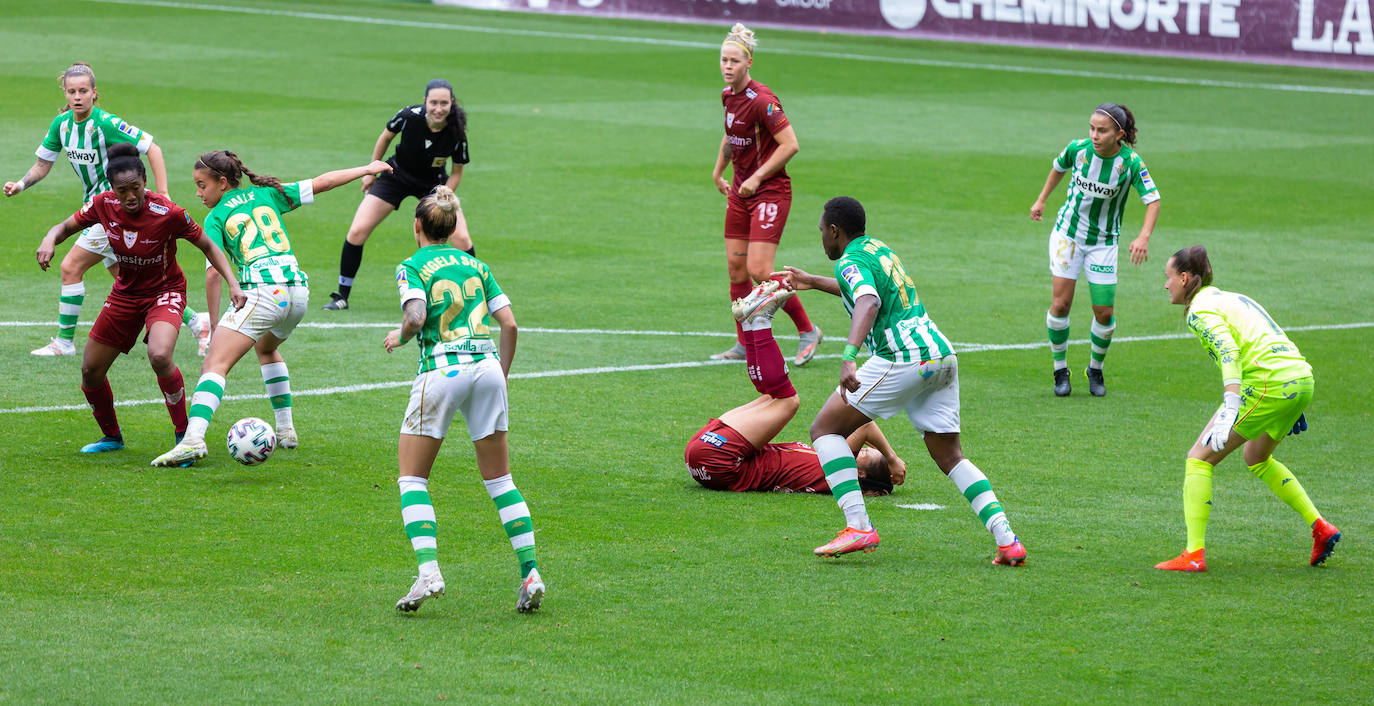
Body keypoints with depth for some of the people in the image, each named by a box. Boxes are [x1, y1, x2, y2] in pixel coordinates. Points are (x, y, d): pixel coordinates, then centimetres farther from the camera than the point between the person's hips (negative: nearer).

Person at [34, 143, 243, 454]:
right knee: (91, 370, 6)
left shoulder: (168, 213, -25)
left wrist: (233, 285, -23)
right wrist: (50, 240, -24)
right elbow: (66, 226, 0)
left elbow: (208, 247, -13)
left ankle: (184, 436, -15)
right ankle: (112, 437, 33)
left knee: (159, 356, -33)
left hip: (165, 291, -5)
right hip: (125, 293, 5)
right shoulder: (103, 205, -15)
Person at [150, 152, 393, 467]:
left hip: (263, 292, -6)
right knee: (266, 347, 35)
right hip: (298, 291, 6)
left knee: (215, 365, -11)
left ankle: (194, 438, -33)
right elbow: (321, 183, 22)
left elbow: (214, 273, -2)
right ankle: (285, 430, 33)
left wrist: (214, 325, 3)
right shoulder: (267, 194, 20)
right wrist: (367, 169, 34)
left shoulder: (215, 218, 8)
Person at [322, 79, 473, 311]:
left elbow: (457, 172, -9)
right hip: (397, 176, 0)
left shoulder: (456, 133, -26)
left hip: (433, 184, 0)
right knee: (357, 232, -10)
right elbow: (386, 137, -4)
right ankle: (342, 296, 7)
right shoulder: (409, 116, -27)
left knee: (461, 238, -15)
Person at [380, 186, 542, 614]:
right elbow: (510, 325, 11)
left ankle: (428, 572, -11)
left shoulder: (412, 267, 2)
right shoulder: (475, 265, 16)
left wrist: (399, 337, 5)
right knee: (499, 479, 12)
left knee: (412, 478, 7)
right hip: (487, 367, 4)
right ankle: (531, 573, 1)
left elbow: (416, 317, -16)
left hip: (441, 369, -4)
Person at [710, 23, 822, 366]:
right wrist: (718, 171, 24)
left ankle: (808, 331, 2)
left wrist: (757, 178, -20)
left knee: (759, 270, -13)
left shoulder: (761, 100, -20)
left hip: (770, 192, -8)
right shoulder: (728, 95, 6)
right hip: (740, 190, 8)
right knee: (736, 267, 7)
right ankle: (744, 344, 17)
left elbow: (790, 145, -22)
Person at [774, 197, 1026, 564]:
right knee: (950, 457, 14)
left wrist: (848, 358, -38)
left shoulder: (850, 262, -3)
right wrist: (812, 282, 56)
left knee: (825, 428, 2)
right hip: (942, 353, 8)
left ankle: (858, 527, -11)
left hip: (903, 358, -8)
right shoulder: (881, 250, 24)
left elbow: (869, 303, -24)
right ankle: (1007, 540, -1)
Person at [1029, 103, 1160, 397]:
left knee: (1105, 312, -2)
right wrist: (1042, 200, 19)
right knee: (1061, 303, -8)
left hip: (1103, 241, -1)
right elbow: (1059, 167, 10)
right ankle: (1060, 369, 10)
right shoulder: (1078, 149, -13)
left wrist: (1144, 236, -33)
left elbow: (1153, 200, -18)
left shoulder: (1131, 162, -19)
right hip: (1067, 232, 1)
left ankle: (1096, 369, 23)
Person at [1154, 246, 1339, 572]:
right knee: (1257, 459, 31)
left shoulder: (1201, 309, -4)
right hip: (1302, 379, 9)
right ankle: (1320, 527, 25)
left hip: (1269, 383, -9)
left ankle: (1194, 554, -9)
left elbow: (1229, 352, -21)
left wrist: (1229, 411, -32)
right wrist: (1293, 409, 30)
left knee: (1198, 459, -2)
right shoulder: (1232, 297, 24)